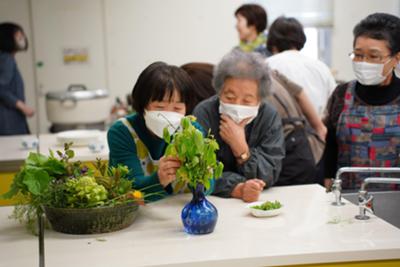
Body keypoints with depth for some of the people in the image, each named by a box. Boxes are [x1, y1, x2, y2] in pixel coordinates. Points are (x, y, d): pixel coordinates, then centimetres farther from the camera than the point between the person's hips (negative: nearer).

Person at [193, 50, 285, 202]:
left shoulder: (270, 118, -5)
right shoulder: (203, 114, -11)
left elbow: (269, 177, -10)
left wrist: (241, 148, -24)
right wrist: (238, 189, -33)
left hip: (260, 202, 2)